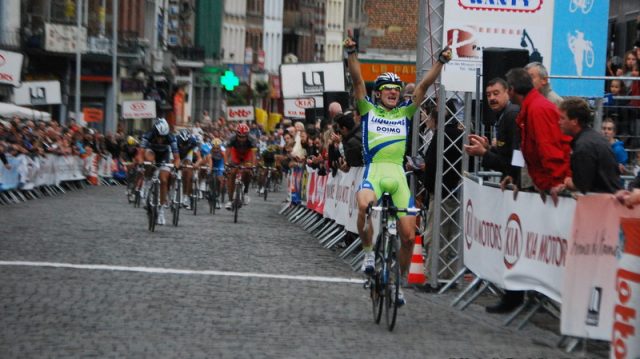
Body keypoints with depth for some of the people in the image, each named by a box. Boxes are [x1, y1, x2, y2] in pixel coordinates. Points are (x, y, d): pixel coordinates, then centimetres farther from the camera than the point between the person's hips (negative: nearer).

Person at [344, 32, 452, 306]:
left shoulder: (405, 113, 16)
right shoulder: (368, 110, 11)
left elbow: (424, 85, 9)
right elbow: (357, 80, 0)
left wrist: (441, 62, -3)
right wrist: (352, 54, -13)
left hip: (398, 173, 3)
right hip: (373, 169, -3)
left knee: (408, 235, -2)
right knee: (364, 205, -38)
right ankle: (369, 252, -12)